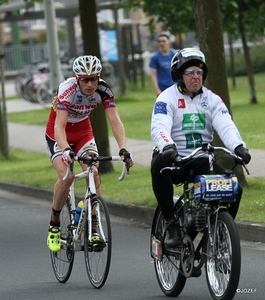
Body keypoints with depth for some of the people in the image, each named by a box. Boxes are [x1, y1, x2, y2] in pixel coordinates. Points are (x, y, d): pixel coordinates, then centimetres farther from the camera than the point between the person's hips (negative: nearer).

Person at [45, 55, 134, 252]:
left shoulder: (103, 90, -22)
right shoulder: (67, 90, -32)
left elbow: (115, 121, -25)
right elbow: (59, 126, -40)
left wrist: (123, 149, -40)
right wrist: (66, 151, -56)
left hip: (83, 131, 3)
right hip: (58, 134, -3)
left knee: (94, 174, -18)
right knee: (67, 176, -24)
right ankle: (54, 225, -5)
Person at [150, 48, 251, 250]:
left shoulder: (212, 99, 9)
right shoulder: (167, 98, -3)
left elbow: (226, 126, -6)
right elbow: (159, 128, -20)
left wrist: (238, 147, -28)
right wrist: (168, 147, -43)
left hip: (203, 161, 3)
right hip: (175, 158, -3)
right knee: (159, 164, -38)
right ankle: (172, 226, -29)